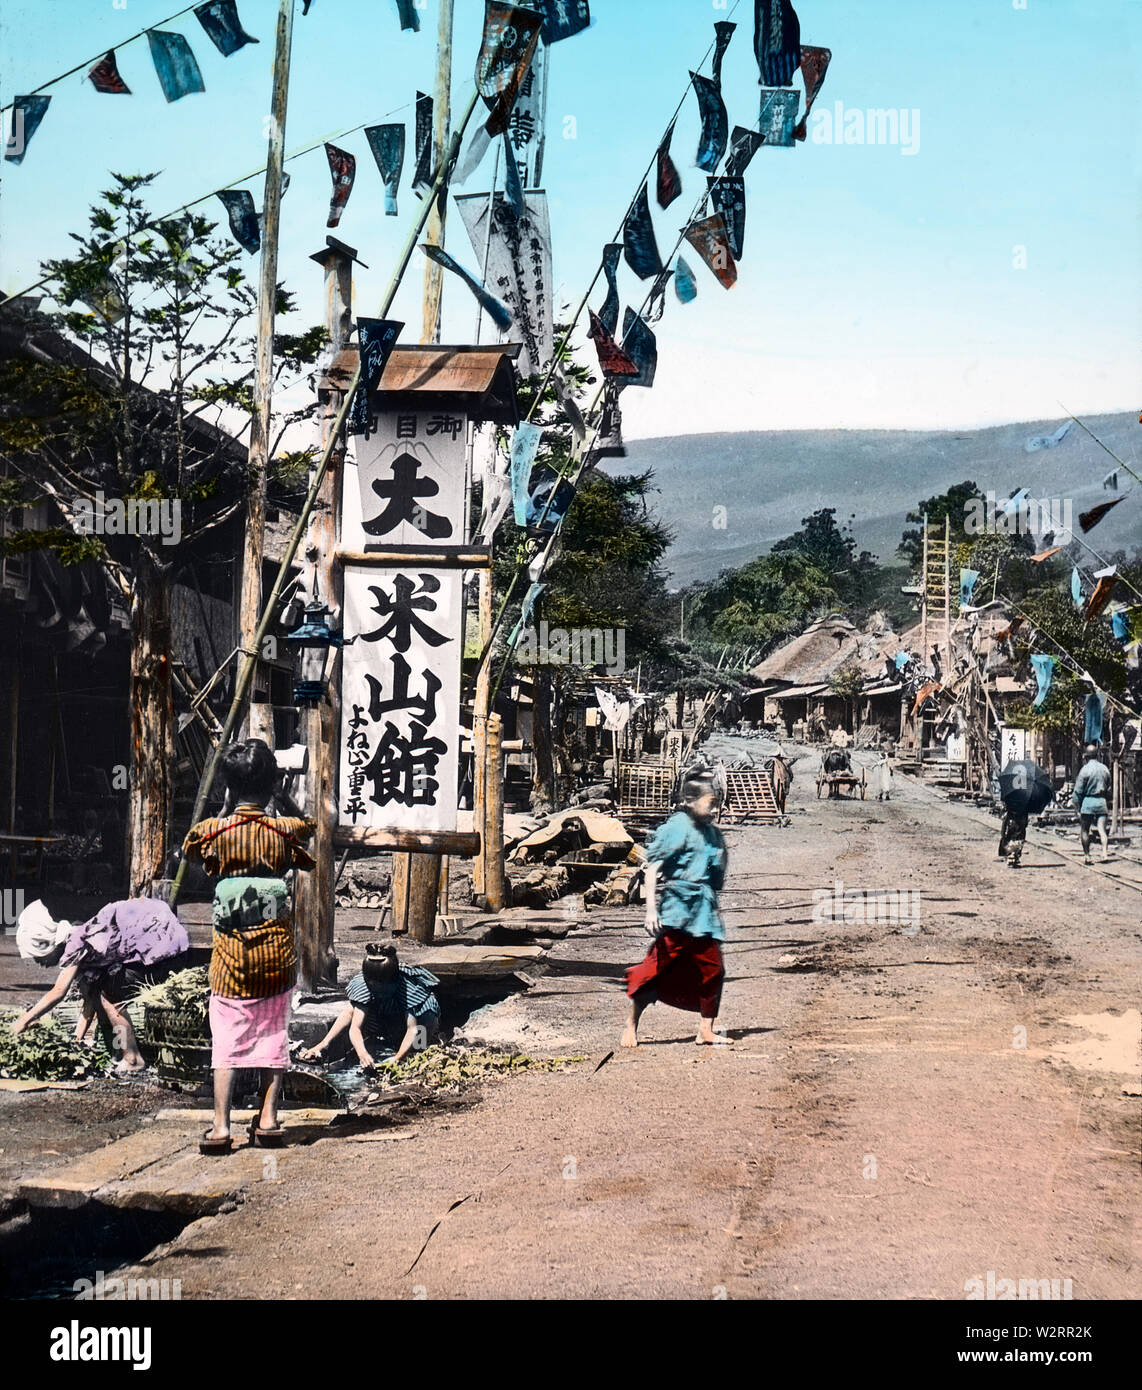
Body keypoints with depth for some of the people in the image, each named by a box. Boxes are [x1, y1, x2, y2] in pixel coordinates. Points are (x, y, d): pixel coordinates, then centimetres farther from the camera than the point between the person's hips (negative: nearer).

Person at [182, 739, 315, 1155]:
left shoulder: (214, 831, -7)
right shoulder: (284, 830, -4)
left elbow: (190, 847, 17)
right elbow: (308, 824, 20)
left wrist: (227, 806, 17)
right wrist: (278, 797, 16)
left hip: (230, 951, -1)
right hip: (277, 948, 1)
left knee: (227, 1038, 1)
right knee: (273, 1034, 11)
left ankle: (221, 1127, -4)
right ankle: (268, 1118, 11)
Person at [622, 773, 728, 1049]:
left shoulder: (711, 832, 14)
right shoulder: (676, 828, -8)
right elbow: (652, 869, -11)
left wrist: (715, 911, 22)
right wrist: (651, 909, -17)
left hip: (704, 909, 7)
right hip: (678, 906, -7)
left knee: (712, 969, 3)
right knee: (660, 964, -7)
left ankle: (705, 1030, 12)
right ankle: (631, 1025, 4)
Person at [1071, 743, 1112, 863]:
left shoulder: (1085, 769, -9)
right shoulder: (1104, 769, 7)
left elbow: (1078, 790, -7)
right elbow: (1108, 787, 15)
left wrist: (1076, 805, 2)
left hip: (1088, 802, -4)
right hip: (1102, 801, 4)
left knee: (1084, 830, 6)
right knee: (1102, 830, 2)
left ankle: (1086, 855, 7)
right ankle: (1105, 852, -12)